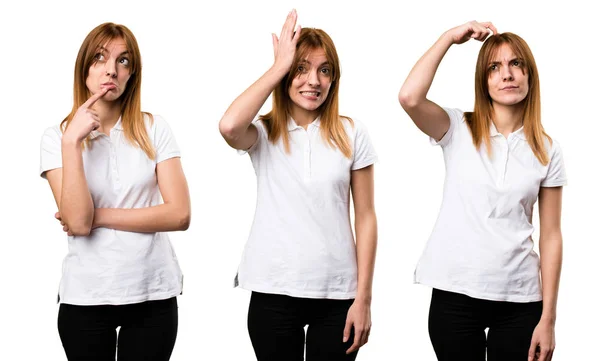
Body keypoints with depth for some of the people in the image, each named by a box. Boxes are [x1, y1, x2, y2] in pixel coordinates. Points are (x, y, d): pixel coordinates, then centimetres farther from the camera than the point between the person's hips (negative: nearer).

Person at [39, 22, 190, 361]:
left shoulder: (154, 128, -1)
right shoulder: (57, 135, -3)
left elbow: (180, 214, -9)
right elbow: (78, 222, -15)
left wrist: (99, 216, -11)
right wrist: (72, 141, -18)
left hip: (153, 293, 1)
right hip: (85, 297, 0)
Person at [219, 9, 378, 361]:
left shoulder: (352, 134, 1)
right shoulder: (265, 133, 0)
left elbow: (366, 217, 2)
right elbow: (229, 126, -24)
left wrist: (363, 297, -2)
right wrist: (279, 66, -13)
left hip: (336, 293, 0)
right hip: (274, 293, 0)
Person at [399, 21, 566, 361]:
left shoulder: (547, 150, 3)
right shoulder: (458, 130, 0)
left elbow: (551, 235, 2)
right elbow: (409, 97, -20)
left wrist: (548, 317, -2)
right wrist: (450, 37, -10)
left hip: (519, 298, 1)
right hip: (456, 294, -1)